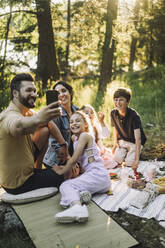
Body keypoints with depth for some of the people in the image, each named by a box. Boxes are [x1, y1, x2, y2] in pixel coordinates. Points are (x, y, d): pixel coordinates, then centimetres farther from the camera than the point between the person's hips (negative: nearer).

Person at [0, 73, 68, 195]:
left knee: (45, 130, 6)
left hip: (24, 169, 8)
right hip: (17, 184, -8)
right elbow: (18, 126, -53)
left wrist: (63, 145, -3)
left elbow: (50, 124, 7)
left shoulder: (28, 112, 0)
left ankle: (37, 167, 17)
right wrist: (38, 118, -72)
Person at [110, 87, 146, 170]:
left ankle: (132, 153, 13)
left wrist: (136, 160, -40)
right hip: (122, 140, 4)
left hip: (134, 142, -4)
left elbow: (138, 139, -35)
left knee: (129, 162, -18)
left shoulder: (134, 115, -30)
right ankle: (125, 151, 16)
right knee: (117, 159, -14)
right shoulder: (113, 113, -14)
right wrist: (115, 142, -3)